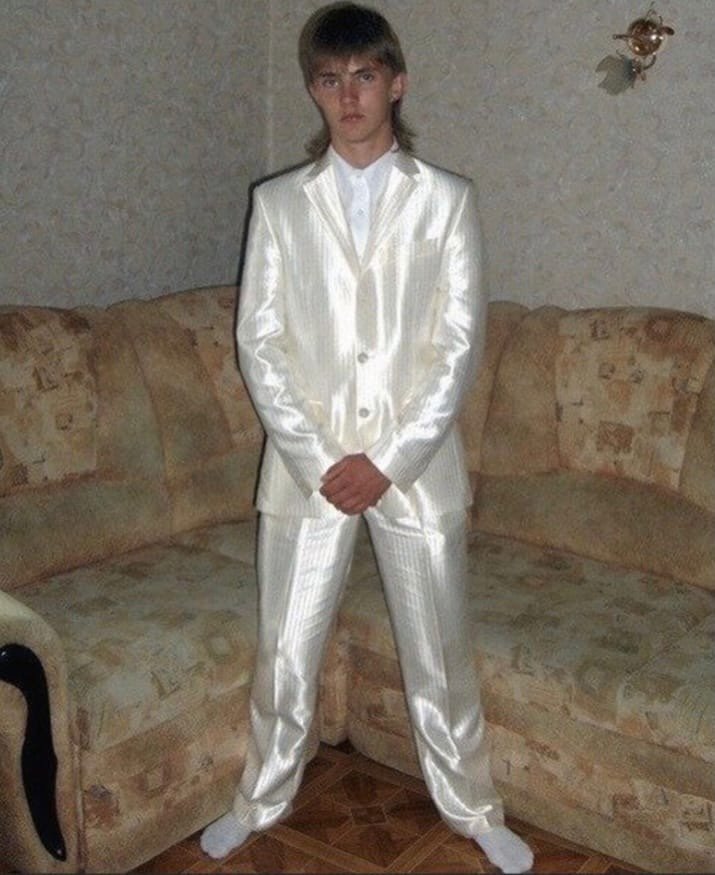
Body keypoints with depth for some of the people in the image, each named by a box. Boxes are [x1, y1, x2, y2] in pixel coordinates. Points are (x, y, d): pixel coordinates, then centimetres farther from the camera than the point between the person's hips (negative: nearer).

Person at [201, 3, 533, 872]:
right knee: (285, 648, 11)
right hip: (306, 460, 1)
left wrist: (388, 461, -11)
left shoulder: (446, 199, 1)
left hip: (416, 461, -1)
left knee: (437, 648, 11)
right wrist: (318, 460, -11)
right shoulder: (279, 203, 3)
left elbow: (459, 342, -4)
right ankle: (262, 799, 34)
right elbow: (258, 342, -1)